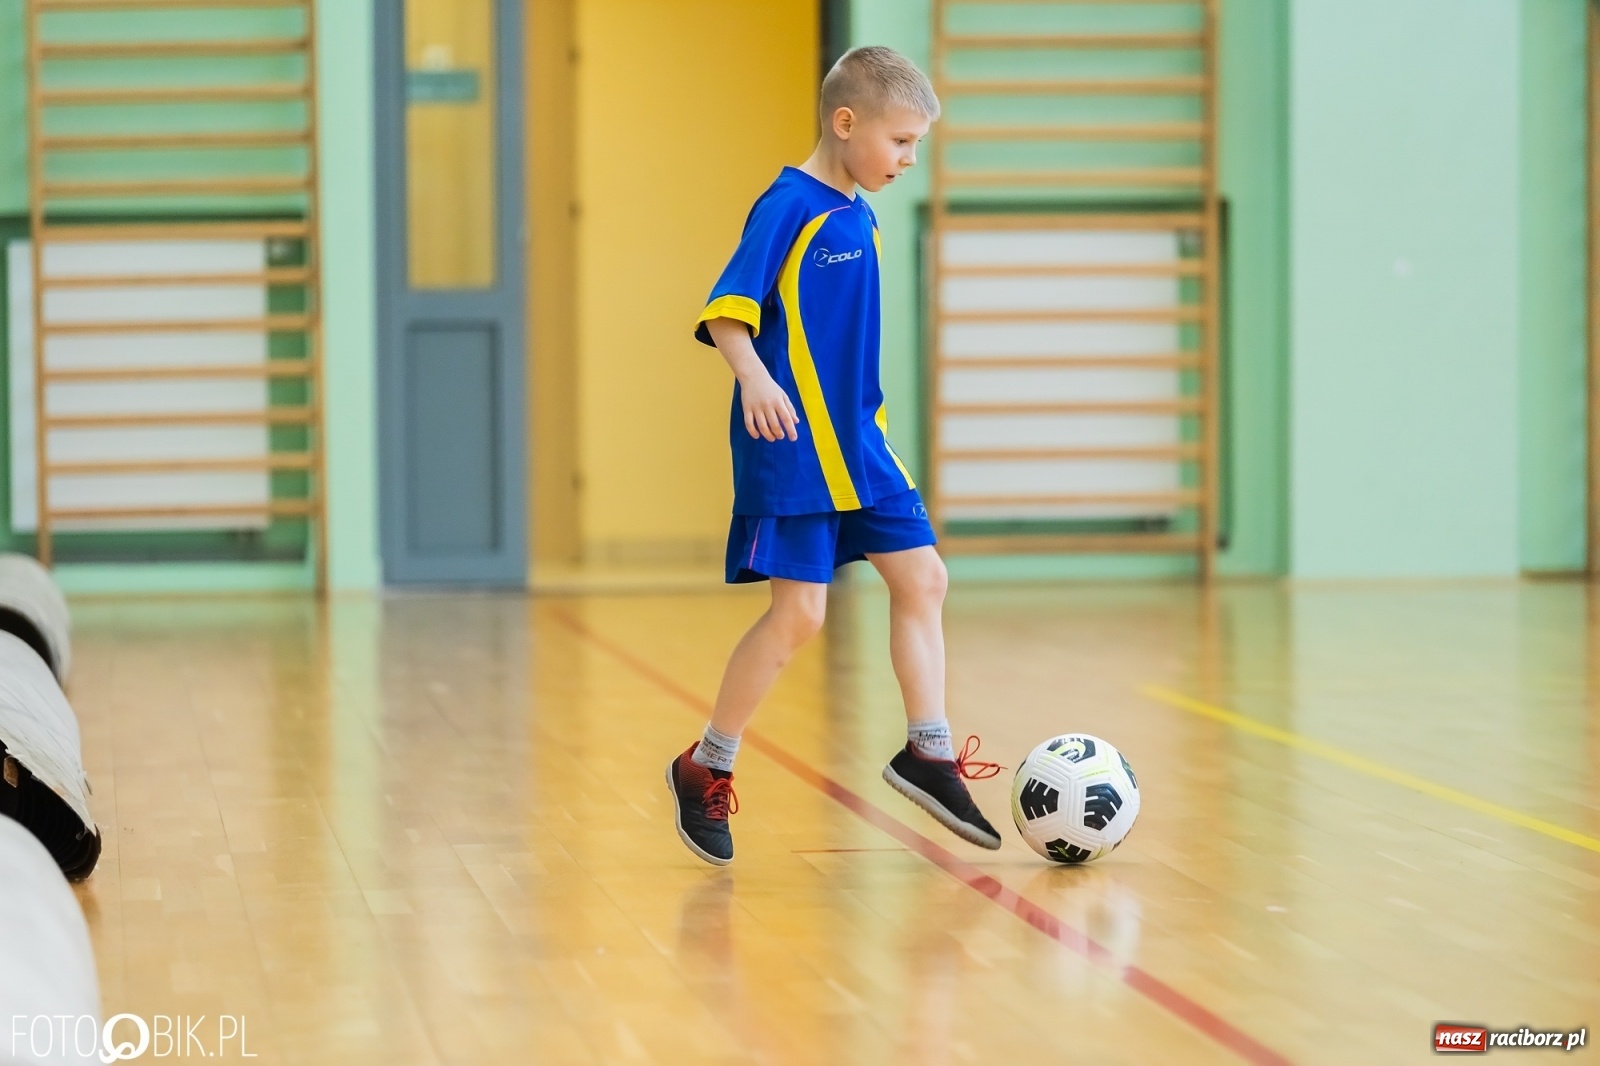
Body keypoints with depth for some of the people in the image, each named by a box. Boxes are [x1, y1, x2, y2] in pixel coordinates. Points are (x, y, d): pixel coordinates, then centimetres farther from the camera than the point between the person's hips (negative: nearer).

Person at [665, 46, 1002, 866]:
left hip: (858, 444, 9)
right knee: (799, 613, -6)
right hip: (793, 453, -9)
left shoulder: (857, 214, 11)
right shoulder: (789, 206, -14)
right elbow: (726, 310, -22)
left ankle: (928, 753, 14)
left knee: (921, 577, 6)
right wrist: (753, 378, -39)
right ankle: (704, 769, 9)